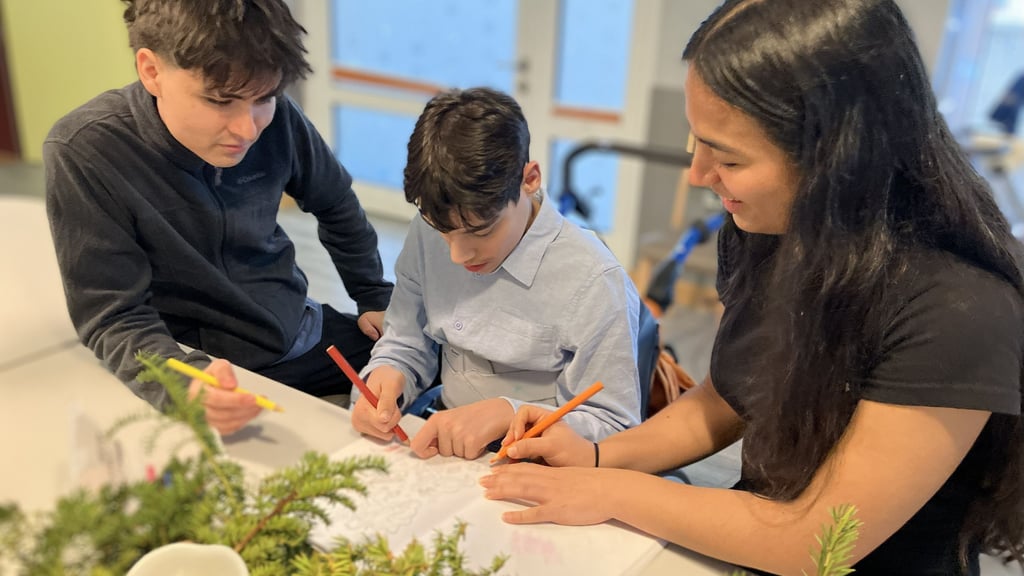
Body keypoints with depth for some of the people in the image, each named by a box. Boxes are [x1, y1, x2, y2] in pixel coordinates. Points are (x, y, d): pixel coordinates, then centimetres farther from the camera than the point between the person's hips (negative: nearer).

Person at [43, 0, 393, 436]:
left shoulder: (276, 120, -12)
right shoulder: (83, 154, -21)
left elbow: (336, 205, 8)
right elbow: (114, 319, -20)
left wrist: (375, 298, 11)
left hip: (303, 334, 4)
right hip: (209, 369, -4)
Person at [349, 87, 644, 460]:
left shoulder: (594, 285, -17)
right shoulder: (428, 235, -1)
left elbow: (616, 429, -11)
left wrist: (508, 414, -23)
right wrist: (385, 375, -10)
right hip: (441, 446, 5)